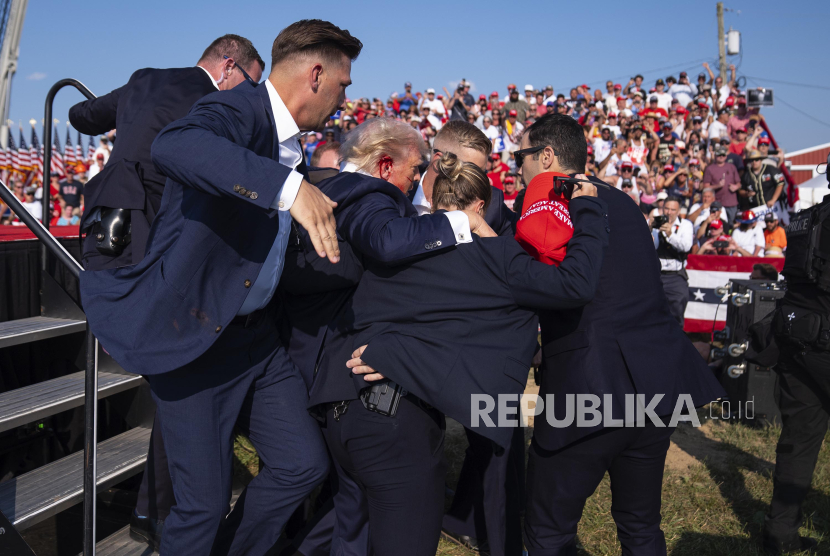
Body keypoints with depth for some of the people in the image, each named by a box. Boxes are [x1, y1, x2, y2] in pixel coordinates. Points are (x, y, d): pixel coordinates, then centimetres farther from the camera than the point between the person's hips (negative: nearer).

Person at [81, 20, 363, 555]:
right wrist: (288, 185, -49)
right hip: (192, 335, -8)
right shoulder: (238, 110, -17)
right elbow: (173, 145, -42)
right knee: (205, 502, -1)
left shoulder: (292, 148, 11)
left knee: (305, 462, 7)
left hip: (258, 333, 8)